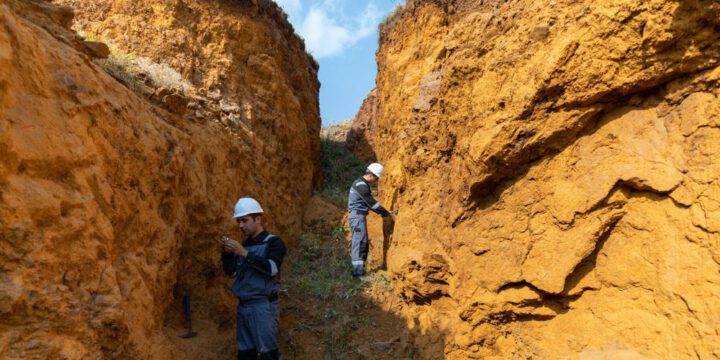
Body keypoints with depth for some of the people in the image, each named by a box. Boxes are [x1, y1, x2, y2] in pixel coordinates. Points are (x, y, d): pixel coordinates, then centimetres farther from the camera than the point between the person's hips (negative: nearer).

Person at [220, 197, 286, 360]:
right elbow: (231, 271, 12)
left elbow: (272, 268, -20)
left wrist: (244, 253, -24)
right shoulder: (244, 245, 14)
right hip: (243, 306, 6)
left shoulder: (273, 242, -4)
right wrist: (227, 252, -5)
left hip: (264, 306, -6)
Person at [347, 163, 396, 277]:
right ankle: (358, 271, -14)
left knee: (363, 243, 11)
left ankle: (359, 269, 14)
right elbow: (373, 203, -17)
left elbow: (369, 204, 23)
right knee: (359, 242, -12)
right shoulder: (361, 185, -15)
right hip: (358, 215, -10)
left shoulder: (362, 184, 18)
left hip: (359, 216, 10)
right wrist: (389, 214, -12)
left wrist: (384, 213, 17)